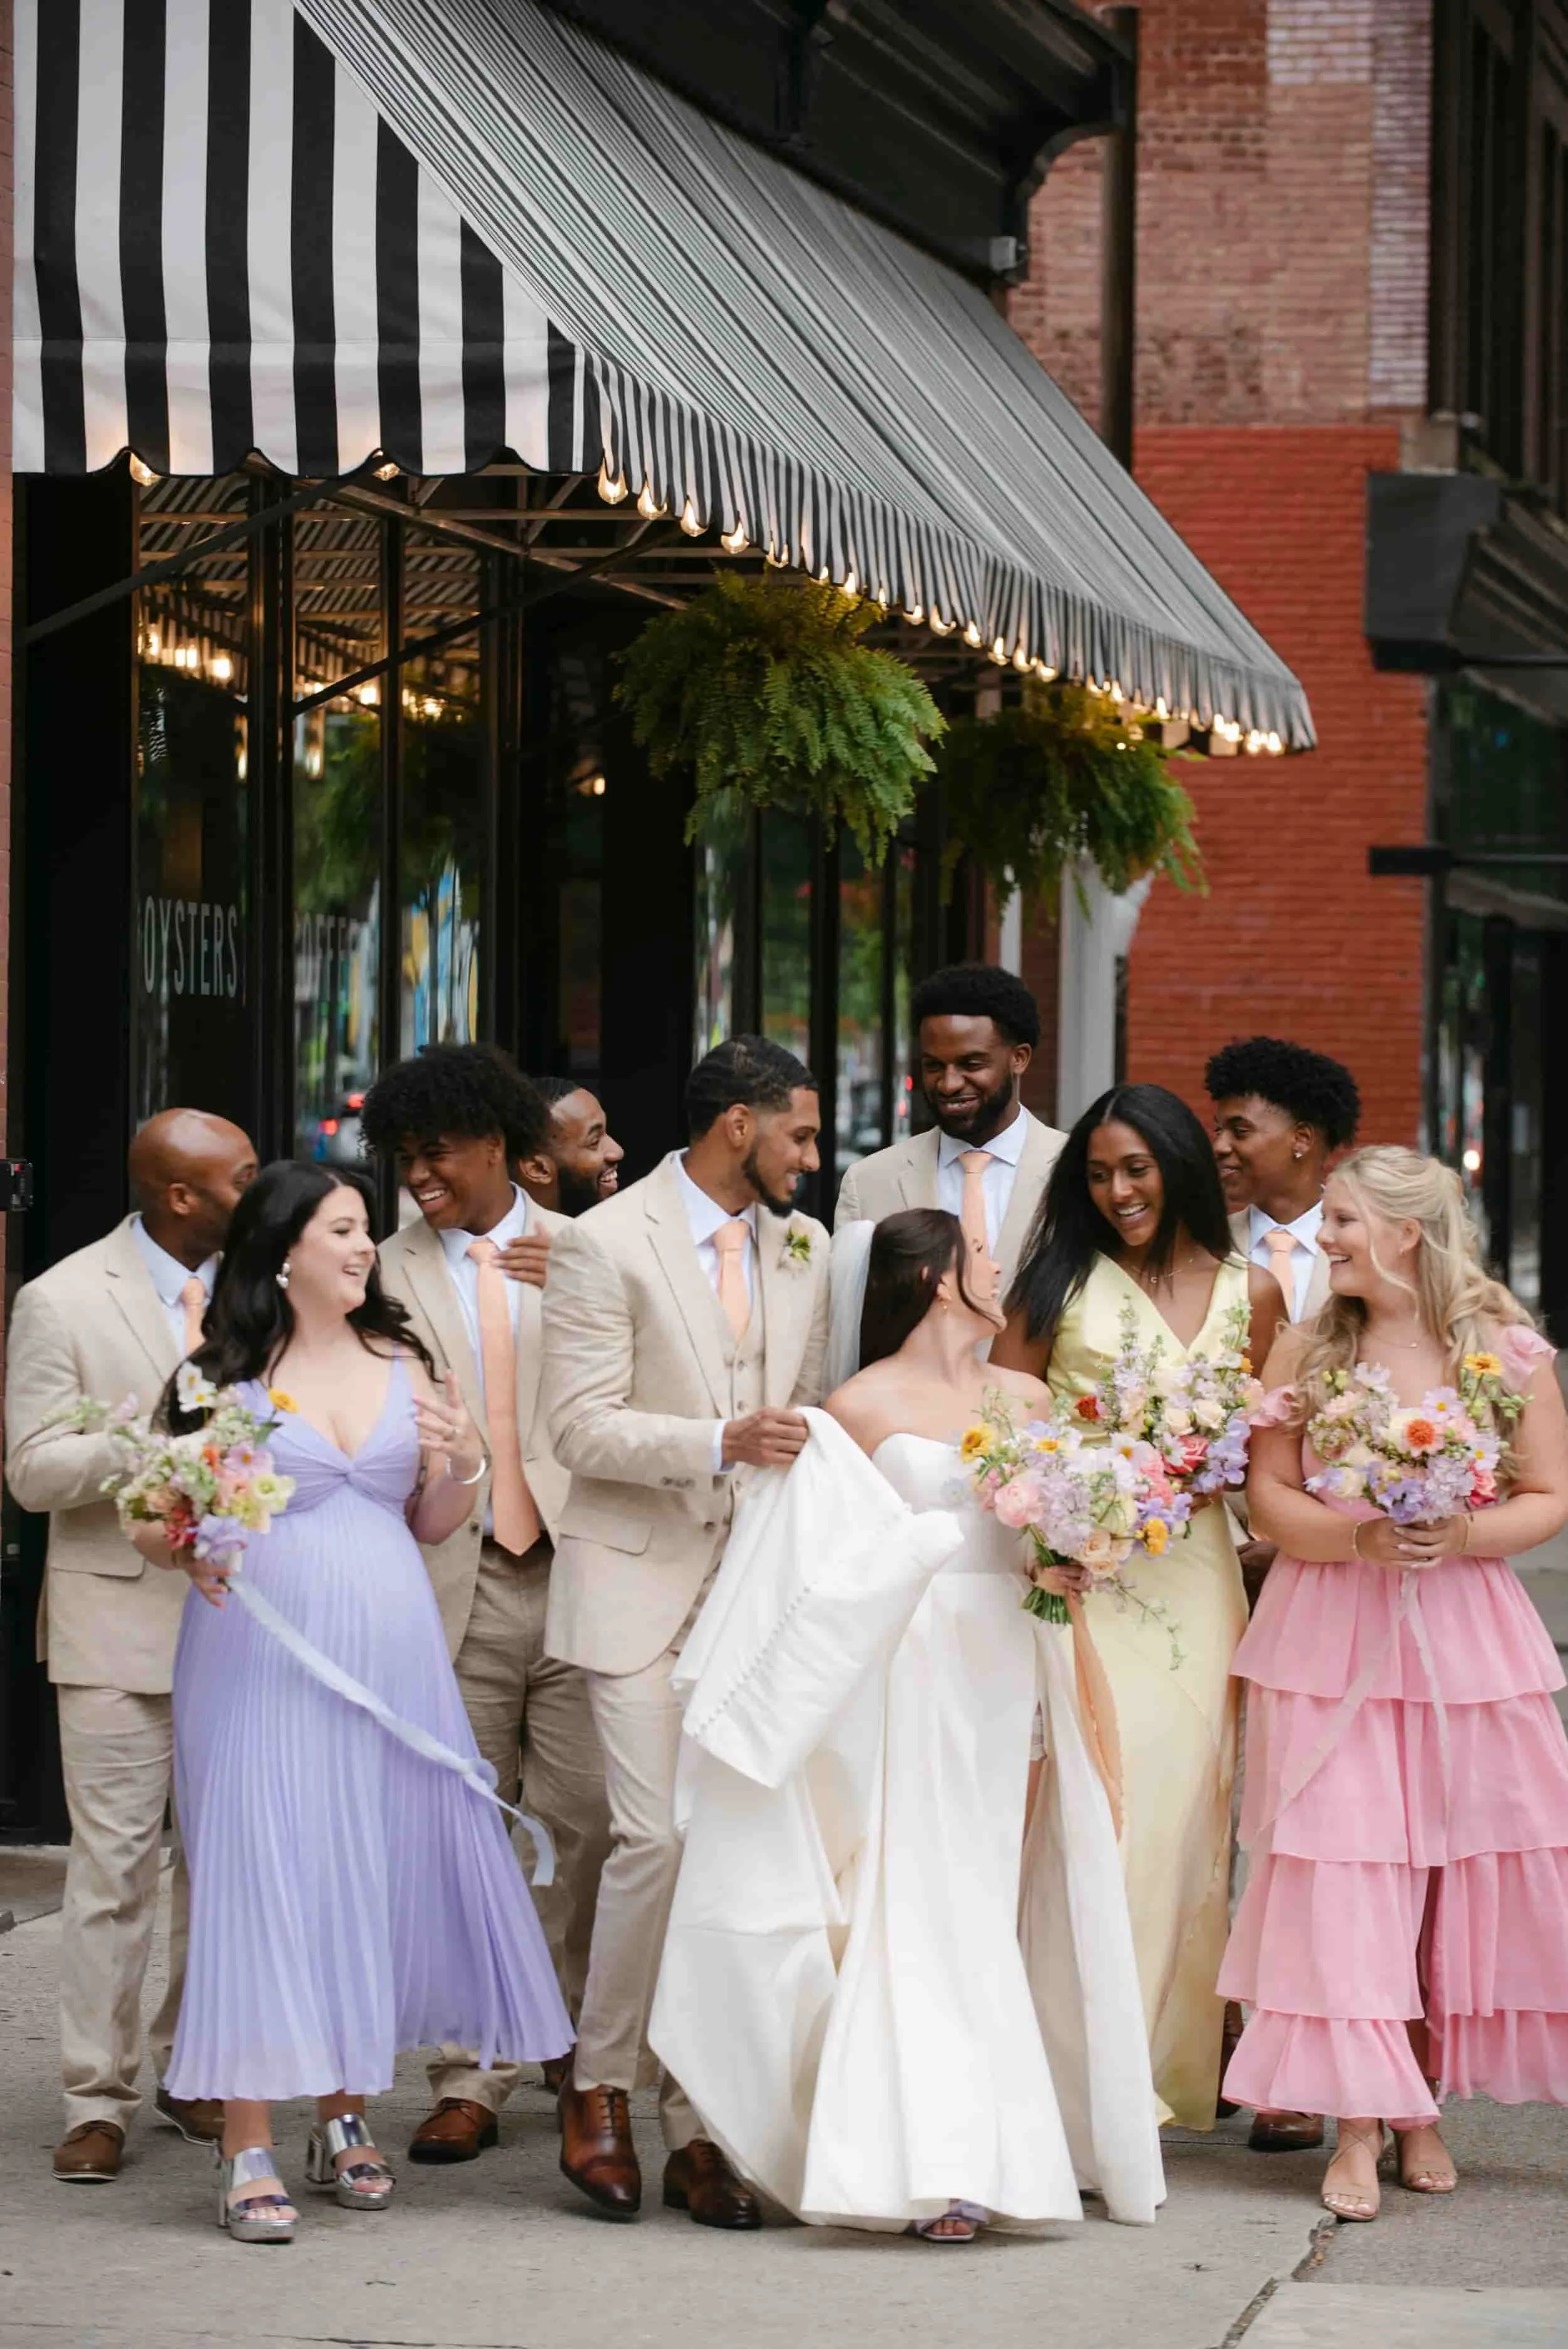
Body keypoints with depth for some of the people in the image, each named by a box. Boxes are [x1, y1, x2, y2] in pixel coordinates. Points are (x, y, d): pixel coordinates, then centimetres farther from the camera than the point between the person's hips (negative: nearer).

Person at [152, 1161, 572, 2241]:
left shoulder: (401, 1364, 11)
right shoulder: (225, 1370, -1)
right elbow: (156, 1521, 1)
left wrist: (464, 1467, -3)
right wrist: (187, 1551, -20)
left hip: (390, 1654, 4)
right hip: (262, 1655, -4)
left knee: (379, 1866, 7)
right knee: (261, 1872, -5)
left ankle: (346, 2120, 22)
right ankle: (250, 2152, -1)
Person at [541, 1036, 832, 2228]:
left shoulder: (804, 1249, 11)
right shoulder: (604, 1245, -7)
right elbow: (581, 1426, -12)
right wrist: (720, 1443, -24)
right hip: (641, 1581, -5)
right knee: (660, 1836, -14)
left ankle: (699, 2125, 6)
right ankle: (600, 2081, 6)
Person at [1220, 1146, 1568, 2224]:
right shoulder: (1306, 1351, 5)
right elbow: (1271, 1495, 3)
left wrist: (1459, 1537, -16)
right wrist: (1361, 1538, -15)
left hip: (1462, 1637, 0)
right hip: (1330, 1640, 0)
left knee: (1458, 1869, 3)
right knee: (1337, 1872, -7)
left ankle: (1421, 2106, 18)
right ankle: (1358, 2124, -5)